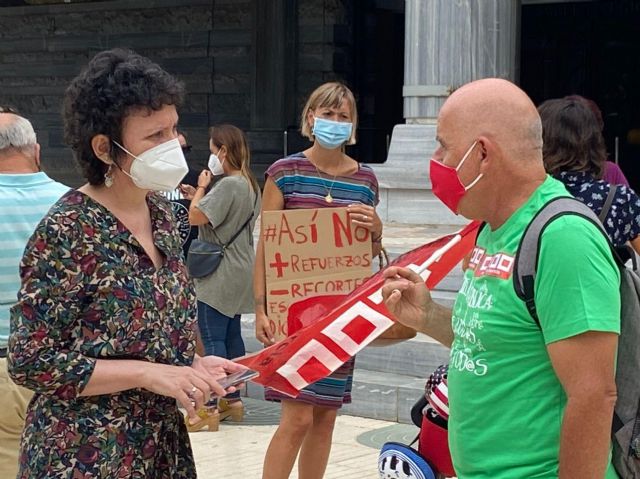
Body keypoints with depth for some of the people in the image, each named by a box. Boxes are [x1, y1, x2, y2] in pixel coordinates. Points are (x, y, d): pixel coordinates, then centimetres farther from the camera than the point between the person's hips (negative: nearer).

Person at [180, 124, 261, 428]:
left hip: (219, 276, -10)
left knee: (213, 339, -7)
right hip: (238, 274, 10)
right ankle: (233, 399, 20)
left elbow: (195, 217, -20)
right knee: (231, 335, 14)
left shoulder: (228, 185, -20)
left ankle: (212, 404, -6)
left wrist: (201, 187, -4)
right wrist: (199, 196, 12)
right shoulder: (249, 184, 11)